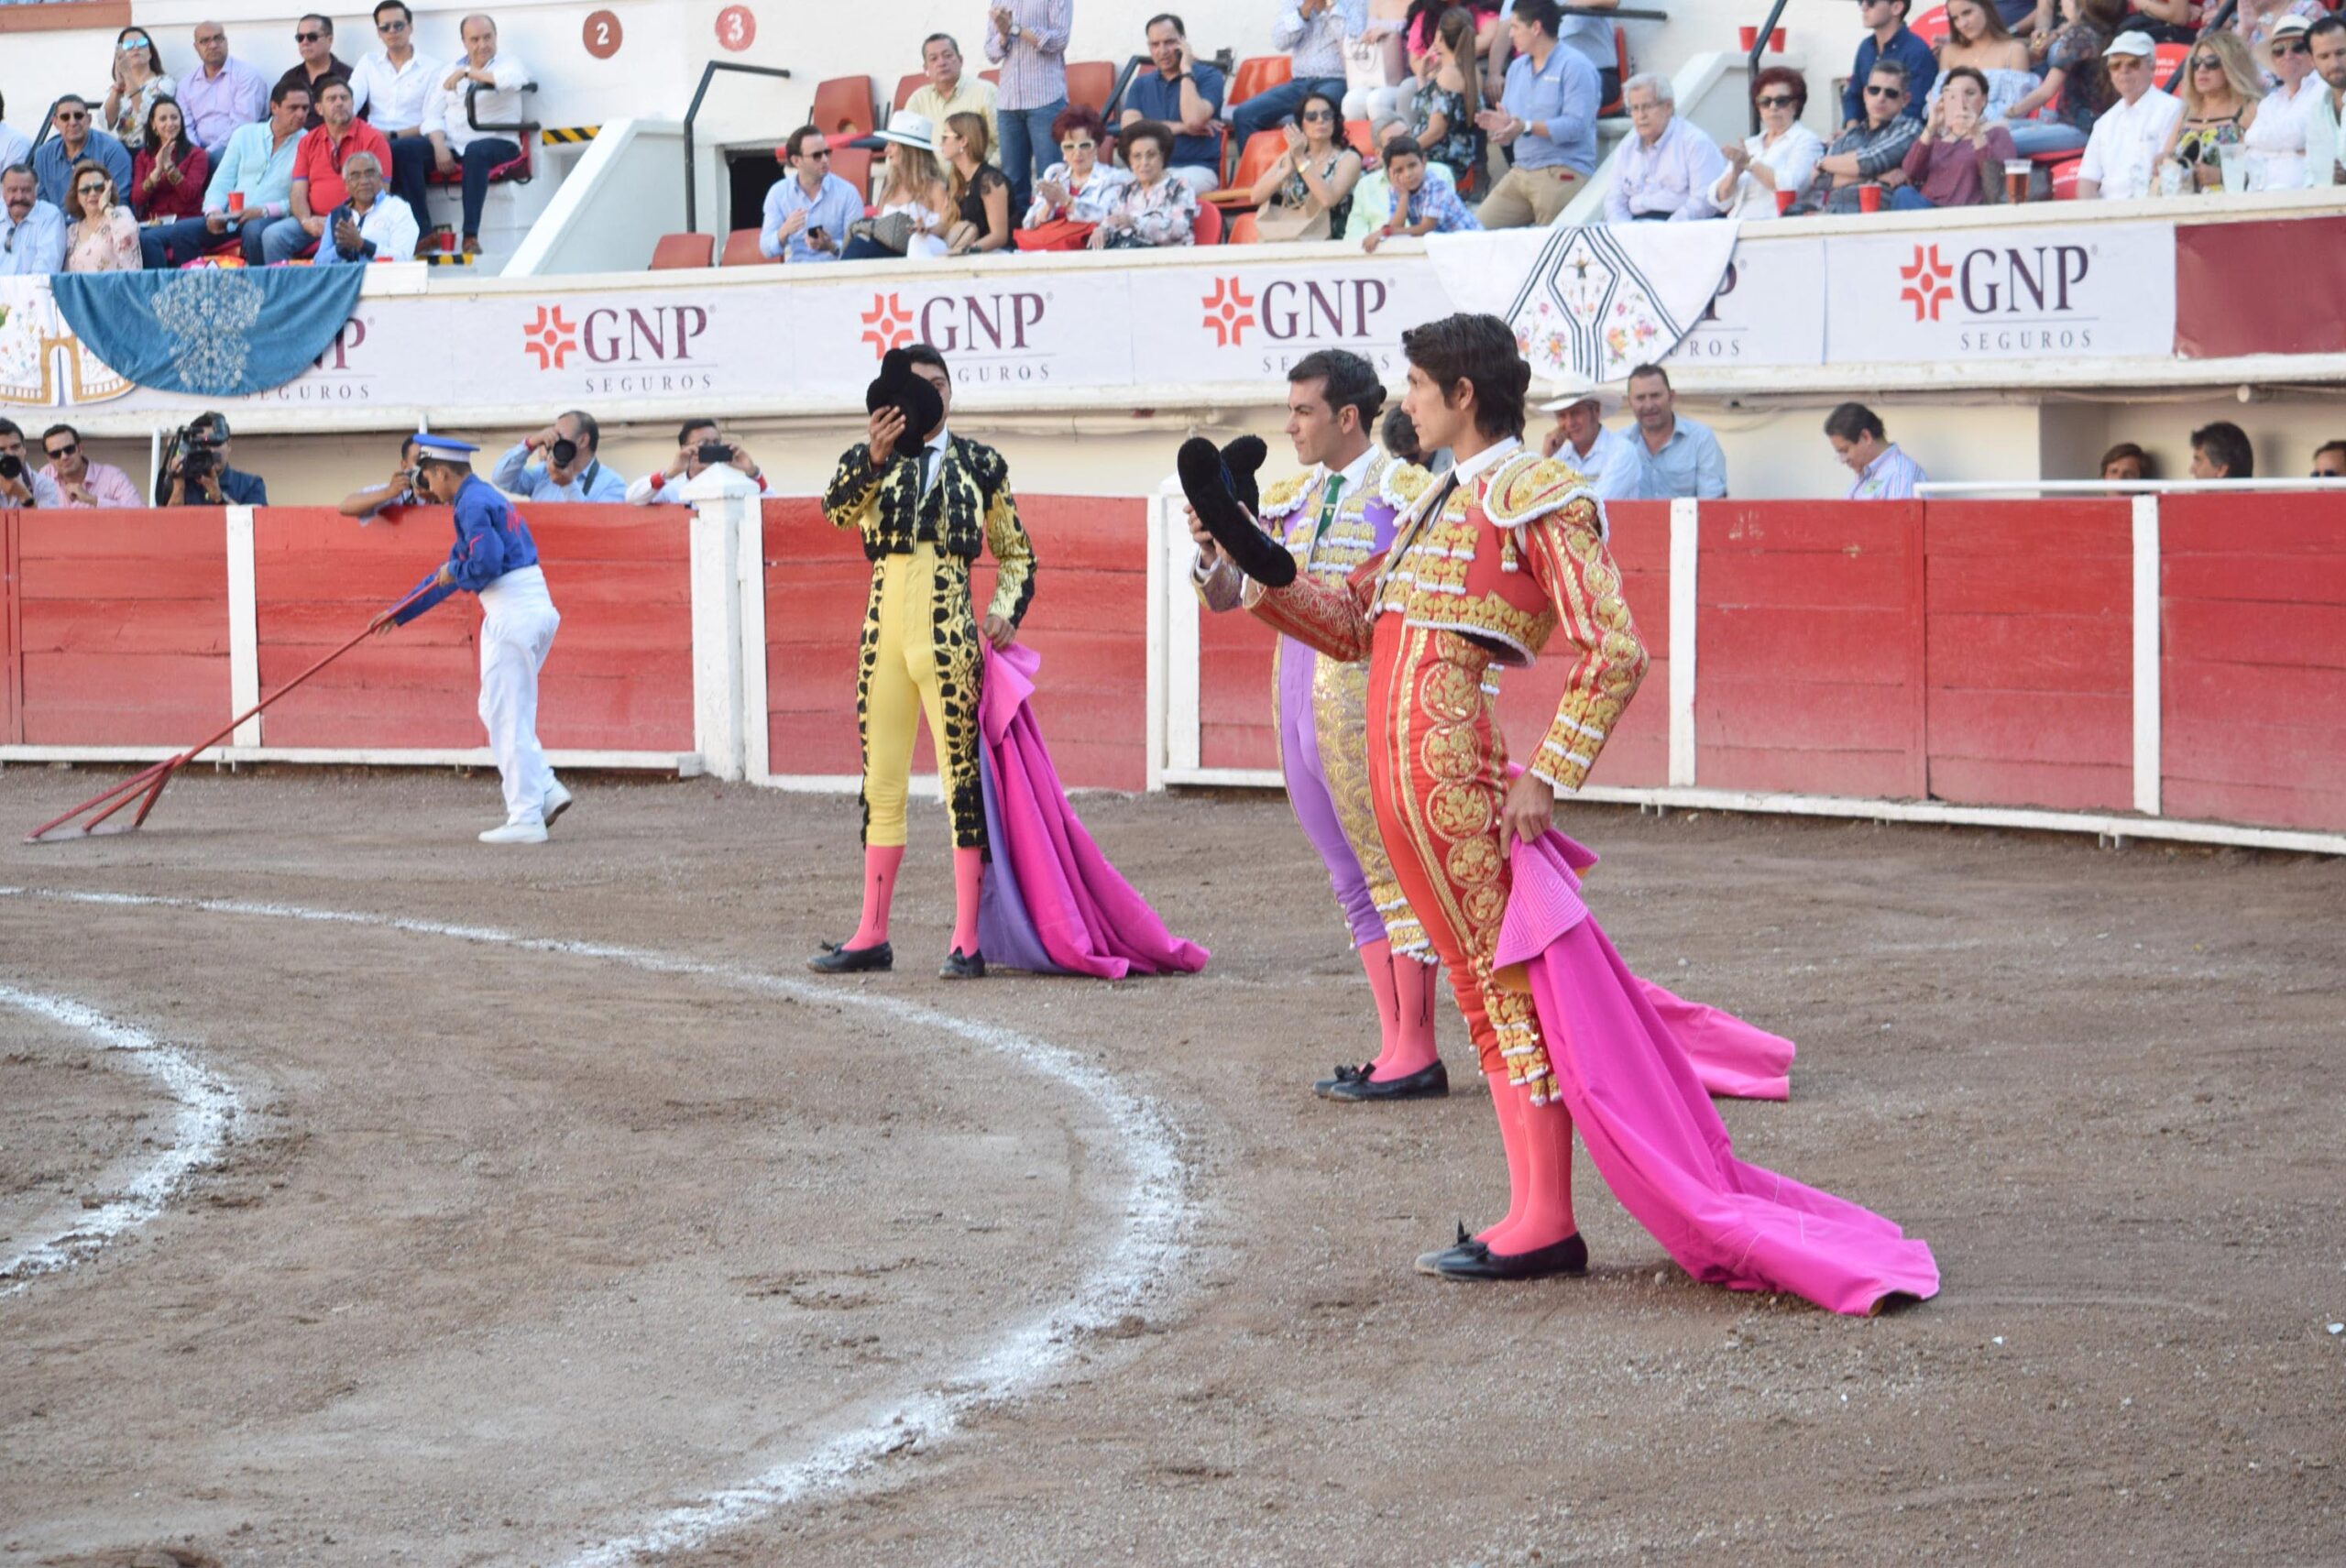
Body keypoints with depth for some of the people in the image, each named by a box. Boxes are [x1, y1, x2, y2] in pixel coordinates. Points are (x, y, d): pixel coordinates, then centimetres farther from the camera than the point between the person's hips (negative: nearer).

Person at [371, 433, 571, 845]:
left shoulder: (472, 504, -10)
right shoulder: (487, 499, 21)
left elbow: (486, 562, -24)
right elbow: (453, 571, 28)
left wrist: (454, 573, -2)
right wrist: (399, 612, 32)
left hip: (512, 616, -10)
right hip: (537, 610, 10)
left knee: (507, 716, -3)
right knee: (498, 711, 16)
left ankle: (526, 818, -1)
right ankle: (545, 791, 9)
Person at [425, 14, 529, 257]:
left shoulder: (508, 64, 6)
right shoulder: (451, 71, 19)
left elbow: (515, 78, -20)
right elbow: (433, 114, 11)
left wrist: (469, 73, -21)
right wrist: (439, 146, -9)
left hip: (498, 144, -4)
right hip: (452, 148, 4)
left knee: (475, 151, -39)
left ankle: (470, 236, -42)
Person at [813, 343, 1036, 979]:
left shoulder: (980, 464, 8)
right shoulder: (870, 461, 10)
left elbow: (1016, 554, 13)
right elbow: (836, 509, -11)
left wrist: (1006, 612, -3)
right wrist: (874, 457, -27)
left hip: (951, 638, -3)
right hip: (884, 636, 3)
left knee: (964, 782, -6)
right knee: (880, 785, 8)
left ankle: (968, 942, -5)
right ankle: (872, 936, 15)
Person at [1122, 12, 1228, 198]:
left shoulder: (1209, 76, 5)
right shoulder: (1140, 84, 17)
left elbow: (1195, 119, -14)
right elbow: (1129, 127, -1)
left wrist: (1186, 71, -6)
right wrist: (1182, 128, -7)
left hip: (1198, 168, -3)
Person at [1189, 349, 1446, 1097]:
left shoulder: (1406, 492, -5)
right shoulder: (1289, 499, 14)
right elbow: (1225, 597, 15)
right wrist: (1209, 552, -5)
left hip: (1363, 705, -7)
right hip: (1297, 701, 7)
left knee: (1392, 872, -5)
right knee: (1353, 881, 10)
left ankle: (1416, 1057, -2)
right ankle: (1394, 1049, 15)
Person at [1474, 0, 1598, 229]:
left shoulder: (1574, 66, -7)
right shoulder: (1517, 67, 18)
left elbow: (1576, 125, -17)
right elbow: (1509, 125, 15)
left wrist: (1527, 127, -26)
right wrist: (1500, 124, -10)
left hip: (1562, 174, -7)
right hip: (1520, 173, 7)